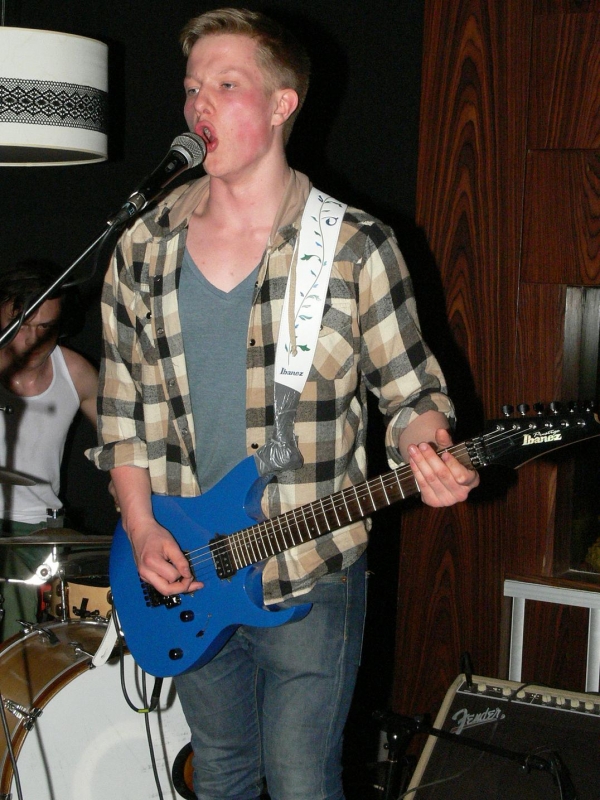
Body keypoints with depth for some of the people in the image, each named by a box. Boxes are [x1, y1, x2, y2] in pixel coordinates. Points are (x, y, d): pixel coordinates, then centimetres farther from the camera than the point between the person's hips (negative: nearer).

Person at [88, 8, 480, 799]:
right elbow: (121, 403, 7)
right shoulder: (143, 248, 1)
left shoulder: (355, 247, -9)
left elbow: (410, 387, -3)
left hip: (310, 576, -3)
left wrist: (427, 451, -25)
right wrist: (141, 526, -3)